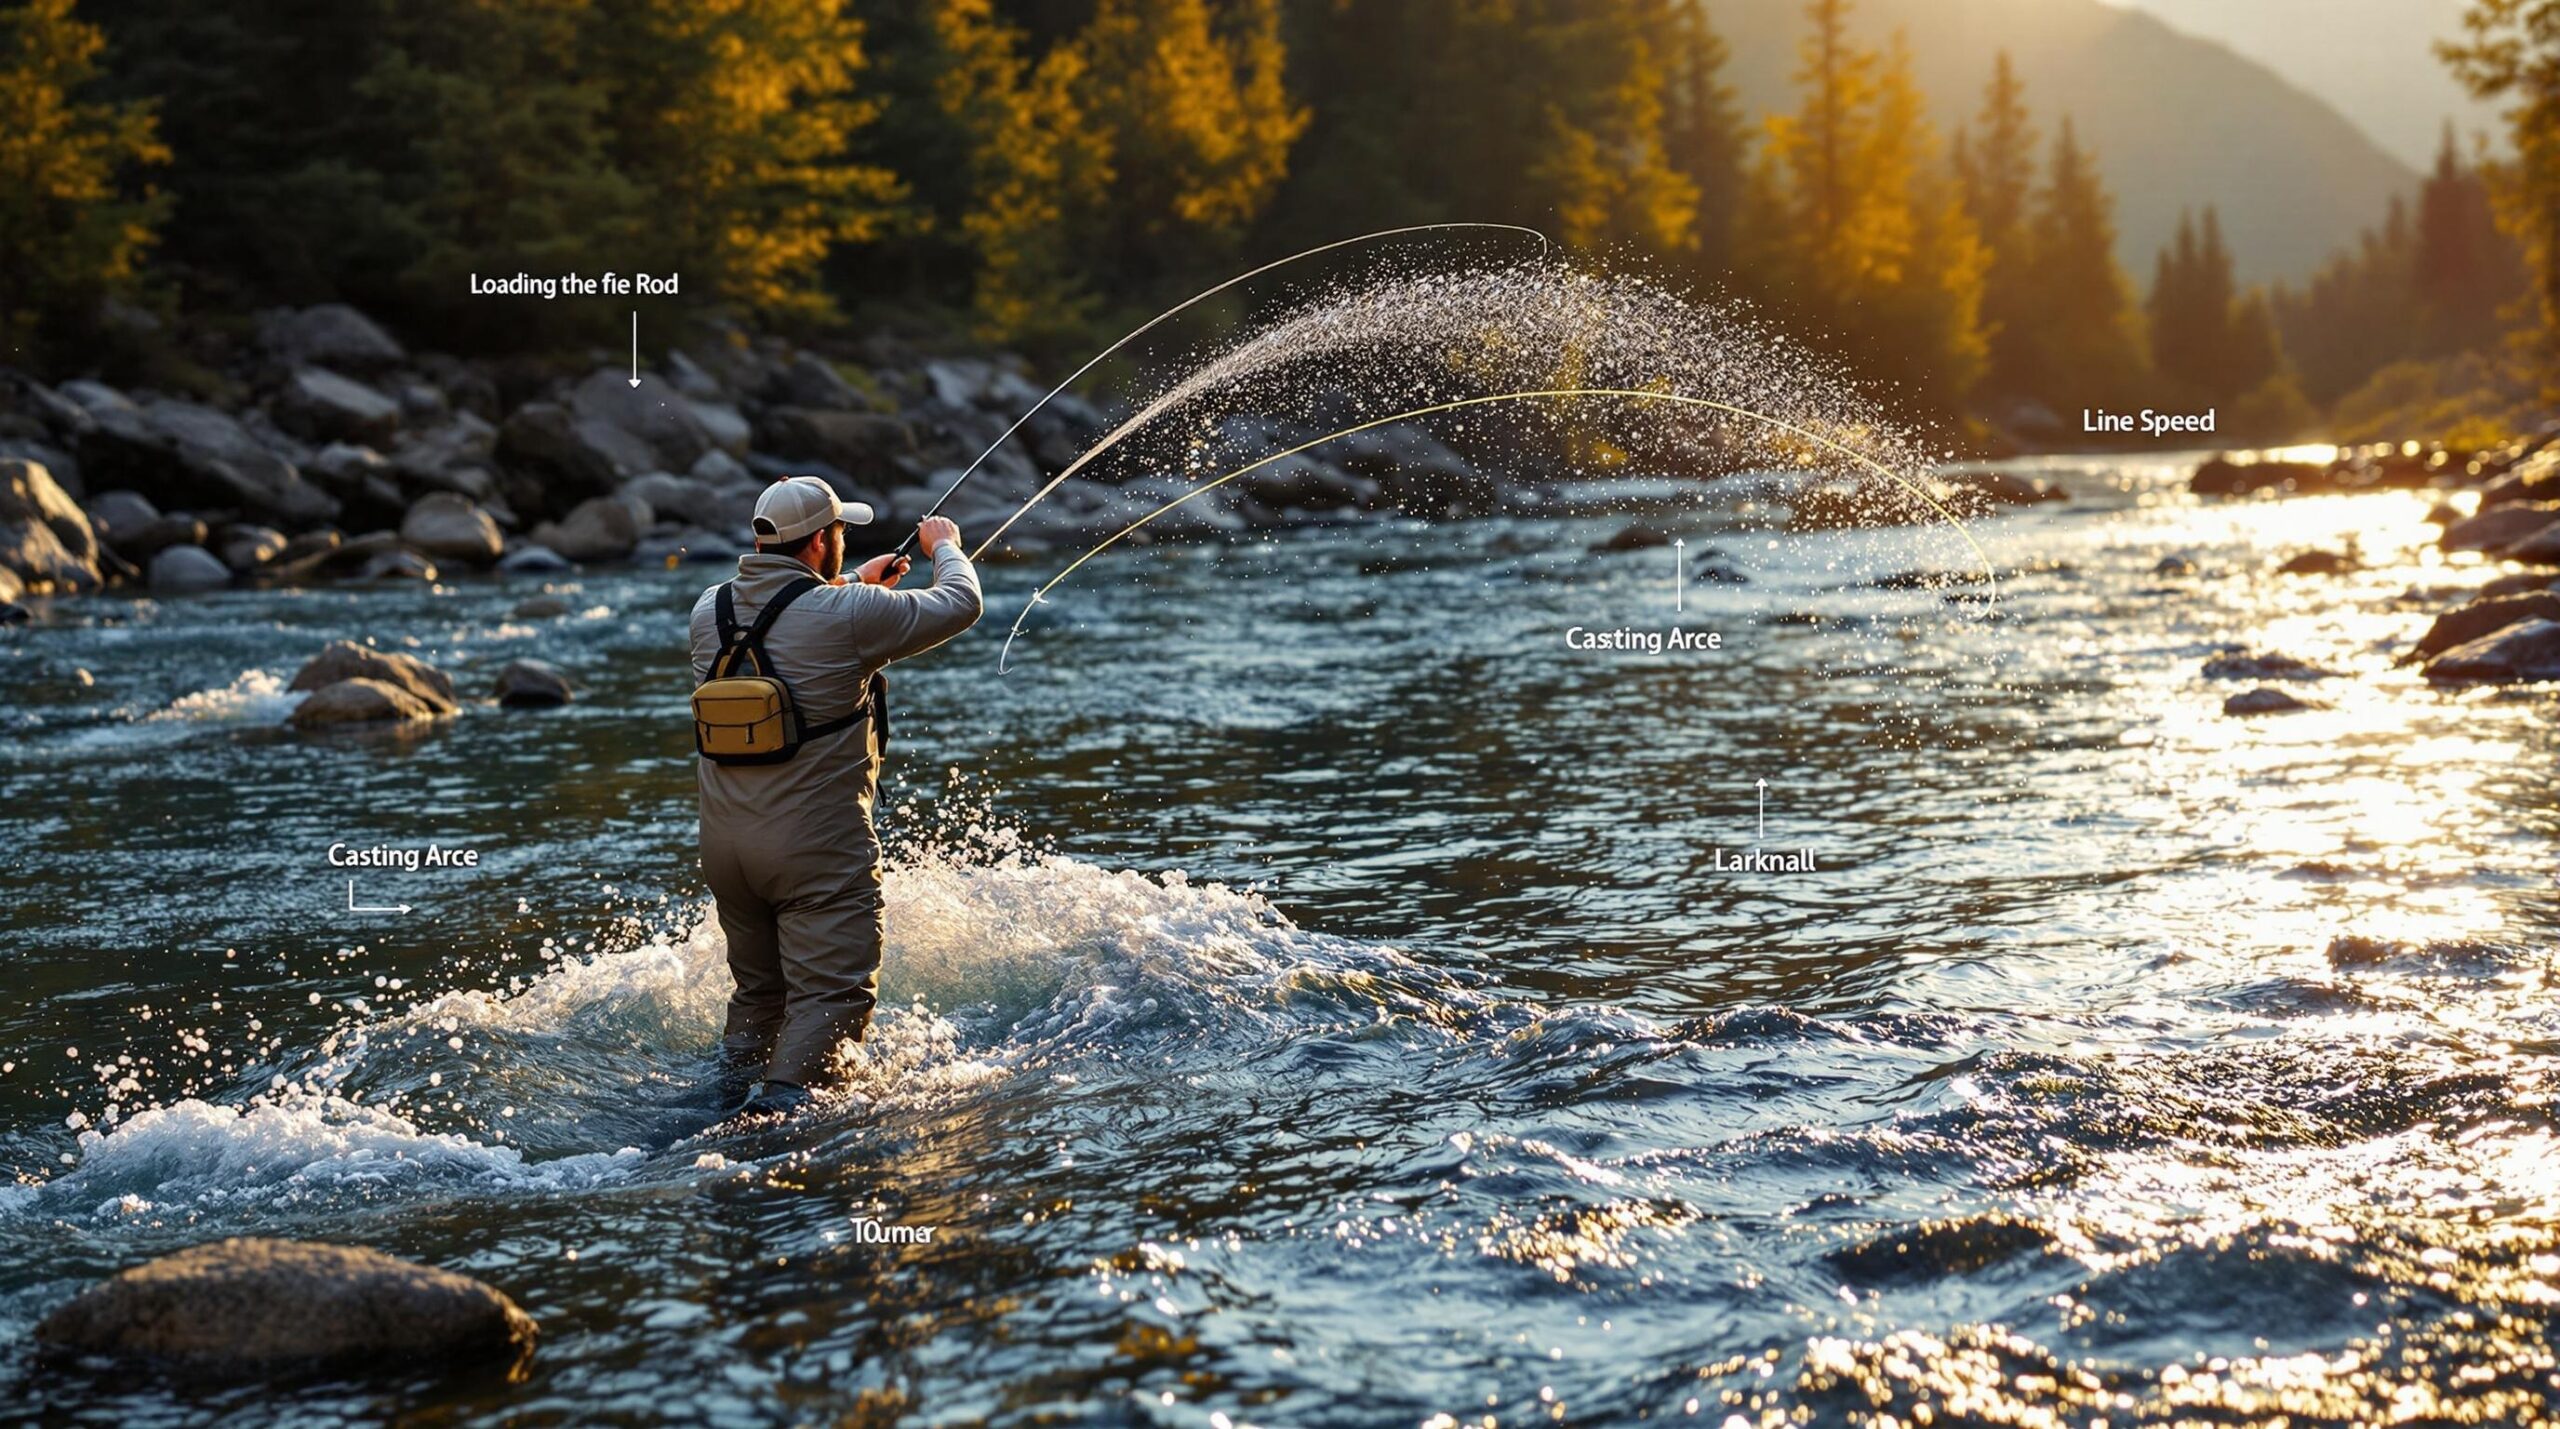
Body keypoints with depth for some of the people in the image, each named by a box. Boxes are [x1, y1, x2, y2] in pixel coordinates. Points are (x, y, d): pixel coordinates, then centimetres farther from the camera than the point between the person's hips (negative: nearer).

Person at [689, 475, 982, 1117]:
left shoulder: (711, 610, 3)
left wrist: (853, 584, 35)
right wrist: (945, 547, 19)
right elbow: (960, 605, -1)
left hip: (725, 843, 7)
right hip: (820, 848, -6)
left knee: (758, 991, 21)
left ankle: (727, 1102, 22)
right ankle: (778, 1107, -18)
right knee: (833, 994, -3)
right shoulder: (850, 614, -15)